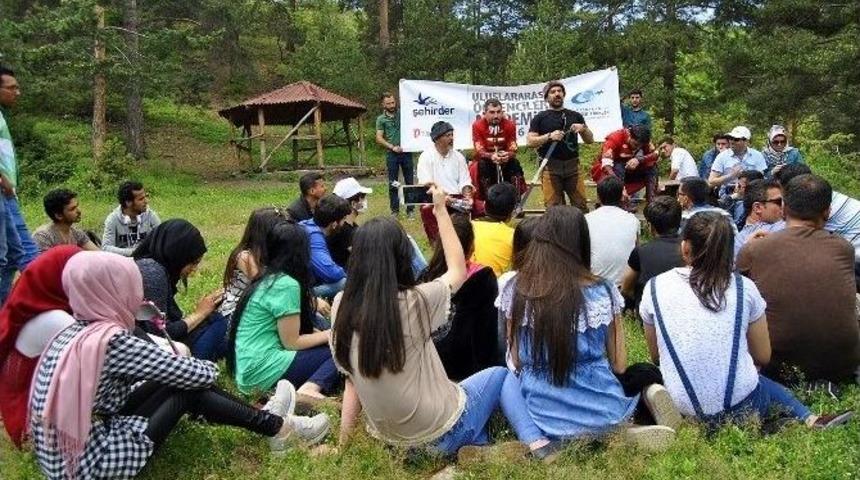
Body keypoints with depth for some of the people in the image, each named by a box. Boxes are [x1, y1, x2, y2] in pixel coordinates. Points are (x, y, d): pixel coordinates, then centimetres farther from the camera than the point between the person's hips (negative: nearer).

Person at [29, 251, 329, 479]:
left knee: (176, 379, 6)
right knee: (187, 388, -3)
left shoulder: (76, 331, 4)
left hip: (64, 456, 8)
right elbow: (195, 375, -13)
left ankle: (265, 419, 19)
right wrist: (210, 369, 7)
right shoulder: (111, 340, -22)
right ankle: (276, 427, 11)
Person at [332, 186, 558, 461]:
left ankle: (475, 443, 9)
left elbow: (353, 382, -3)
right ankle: (536, 443, 12)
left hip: (389, 439, 5)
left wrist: (342, 445, 10)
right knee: (500, 375, 22)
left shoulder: (342, 310, -9)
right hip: (440, 435, -5)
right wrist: (441, 210, 5)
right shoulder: (413, 303, -23)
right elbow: (458, 271, -2)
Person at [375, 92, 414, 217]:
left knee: (409, 181, 3)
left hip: (406, 152, 1)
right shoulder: (381, 119, 5)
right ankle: (395, 210, 12)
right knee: (393, 183, 4)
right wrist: (392, 147, -10)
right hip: (391, 154, -1)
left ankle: (410, 209, 9)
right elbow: (379, 138, 0)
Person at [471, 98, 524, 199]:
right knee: (482, 165, -32)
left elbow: (513, 150, -15)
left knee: (515, 164, -26)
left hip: (505, 159, 1)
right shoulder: (477, 125, -16)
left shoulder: (509, 124, -12)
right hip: (486, 159, -1)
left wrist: (507, 155, -40)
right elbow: (479, 151, -20)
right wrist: (491, 156, -41)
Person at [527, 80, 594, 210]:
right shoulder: (540, 118, 8)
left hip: (572, 166, 2)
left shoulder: (575, 116, 16)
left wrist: (583, 129, -4)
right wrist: (549, 136, -15)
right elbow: (530, 141, 0)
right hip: (550, 167, -2)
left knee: (581, 205, -1)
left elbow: (590, 140, 17)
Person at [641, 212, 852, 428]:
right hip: (741, 406, 0)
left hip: (685, 409, 0)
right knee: (768, 384, 34)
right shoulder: (744, 287, 0)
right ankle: (810, 419, 12)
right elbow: (763, 357, 9)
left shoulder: (655, 287, 1)